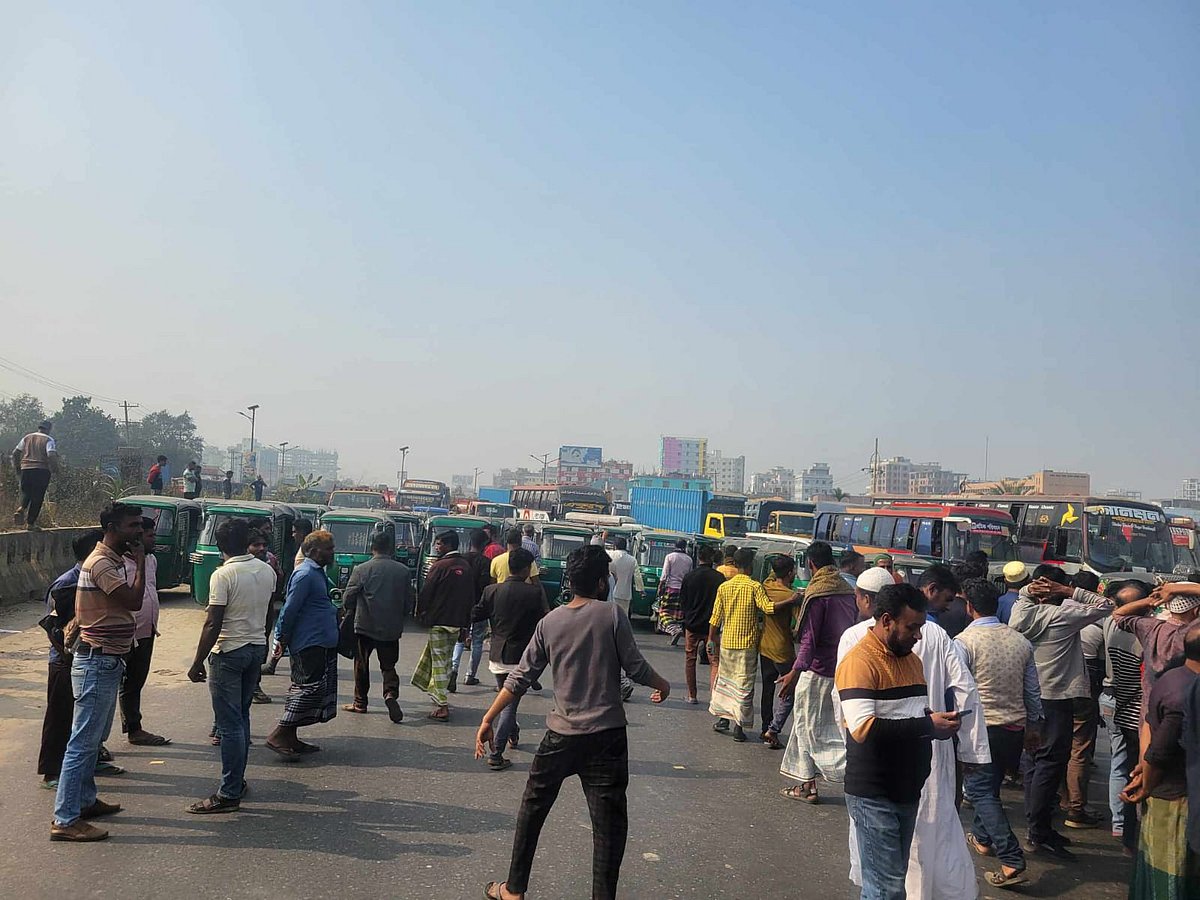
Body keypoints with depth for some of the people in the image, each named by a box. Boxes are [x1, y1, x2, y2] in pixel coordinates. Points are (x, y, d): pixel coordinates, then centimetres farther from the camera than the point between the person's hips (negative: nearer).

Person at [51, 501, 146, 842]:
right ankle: (65, 820, 0)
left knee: (92, 738, 19)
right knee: (83, 741, -6)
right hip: (97, 663, -10)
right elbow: (134, 600, -25)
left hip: (107, 662, 10)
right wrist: (140, 561, -16)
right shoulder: (101, 563, -18)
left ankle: (85, 800, 31)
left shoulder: (113, 560, 13)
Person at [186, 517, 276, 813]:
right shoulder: (267, 571, 3)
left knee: (229, 724, -3)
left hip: (228, 652, -7)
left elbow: (212, 625, -18)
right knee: (241, 718, 19)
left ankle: (229, 793, 1)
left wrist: (197, 663, -12)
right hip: (257, 647, 7)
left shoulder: (223, 575, -17)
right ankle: (237, 779, 28)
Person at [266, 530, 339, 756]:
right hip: (310, 642, -10)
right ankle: (278, 735, -3)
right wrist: (282, 639, -12)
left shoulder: (317, 573, 15)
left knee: (302, 687, 13)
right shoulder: (305, 574, -16)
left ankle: (290, 738, 20)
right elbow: (290, 609, -17)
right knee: (312, 687, -9)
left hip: (320, 642, 10)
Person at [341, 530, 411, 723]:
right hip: (392, 628, 2)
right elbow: (407, 601, 3)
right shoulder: (404, 571, -2)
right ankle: (391, 693, -14)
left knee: (362, 664, 14)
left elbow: (348, 597, -4)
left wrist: (347, 614, 15)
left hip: (365, 625, -2)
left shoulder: (362, 569, -10)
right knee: (388, 665, 10)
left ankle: (360, 702, 21)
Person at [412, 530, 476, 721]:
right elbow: (472, 596, 12)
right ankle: (437, 694, 30)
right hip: (458, 622, 7)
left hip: (439, 621, -7)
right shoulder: (466, 567, 9)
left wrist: (420, 613, 6)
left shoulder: (440, 566, -12)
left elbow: (426, 592, -11)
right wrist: (465, 622, 16)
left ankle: (442, 706, -5)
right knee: (445, 660, 19)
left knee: (439, 662, -3)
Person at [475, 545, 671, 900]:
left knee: (532, 809, 19)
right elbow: (636, 667, -6)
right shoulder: (612, 613, -8)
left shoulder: (549, 622, 2)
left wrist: (488, 719, 10)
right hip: (607, 735, -3)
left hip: (561, 735, 3)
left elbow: (521, 678, 2)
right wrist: (662, 685, 14)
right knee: (609, 823, 5)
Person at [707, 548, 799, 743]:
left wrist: (711, 640, 10)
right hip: (747, 644, -4)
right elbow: (768, 608, -22)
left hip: (727, 642, 4)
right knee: (744, 685, 3)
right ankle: (739, 727, 5)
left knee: (725, 680, 18)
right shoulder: (754, 586, -10)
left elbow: (715, 617, 4)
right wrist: (791, 601, -19)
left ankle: (723, 719, 21)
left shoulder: (724, 587, 2)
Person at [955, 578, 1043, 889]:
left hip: (981, 728, -6)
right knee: (991, 785, 23)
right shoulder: (1020, 641, 3)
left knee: (982, 791, 1)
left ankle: (1012, 861, -8)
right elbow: (1033, 691, 11)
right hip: (1016, 728, 6)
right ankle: (983, 838, 41)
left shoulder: (964, 641, -15)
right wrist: (1033, 727, 24)